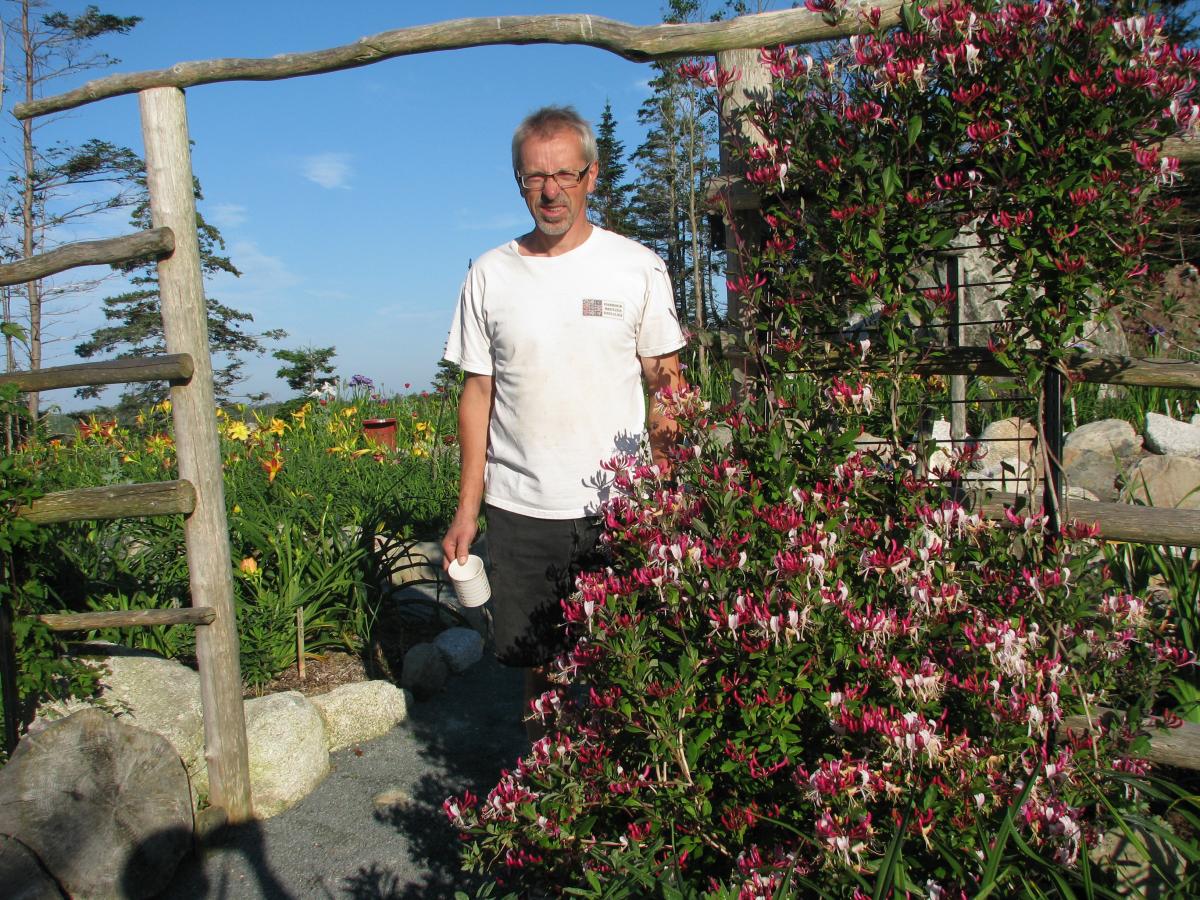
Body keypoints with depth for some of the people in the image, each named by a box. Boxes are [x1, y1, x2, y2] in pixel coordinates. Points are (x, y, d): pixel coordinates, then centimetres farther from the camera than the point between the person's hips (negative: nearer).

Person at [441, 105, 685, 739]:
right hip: (518, 509, 2)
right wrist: (467, 508, 4)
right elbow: (478, 392, 9)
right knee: (536, 662, 12)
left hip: (617, 506, -1)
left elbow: (665, 379, 4)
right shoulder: (490, 275, 6)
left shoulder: (637, 267, 1)